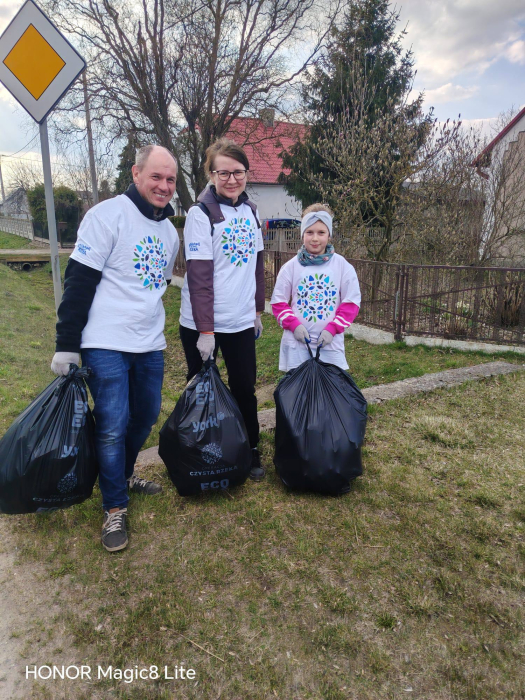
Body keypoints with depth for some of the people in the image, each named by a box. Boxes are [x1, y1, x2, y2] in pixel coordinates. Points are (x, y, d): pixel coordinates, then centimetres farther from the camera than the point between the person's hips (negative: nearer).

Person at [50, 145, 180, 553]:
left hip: (150, 344, 7)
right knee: (112, 427, -3)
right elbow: (79, 282, -12)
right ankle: (115, 508, 14)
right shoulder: (108, 215, -9)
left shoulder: (170, 230, 13)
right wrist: (67, 345, -13)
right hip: (106, 345, -7)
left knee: (146, 417, 15)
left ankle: (124, 476, 38)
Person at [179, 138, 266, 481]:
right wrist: (205, 329, -19)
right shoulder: (201, 214, -11)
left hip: (242, 322, 5)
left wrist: (258, 310, 13)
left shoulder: (250, 210, 7)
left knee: (245, 388, 11)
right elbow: (199, 276, -17)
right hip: (202, 325, -4)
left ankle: (251, 452, 30)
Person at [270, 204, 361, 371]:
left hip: (330, 343, 0)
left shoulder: (342, 266, 0)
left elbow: (351, 302, 1)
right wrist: (294, 325, -11)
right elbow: (278, 302, 4)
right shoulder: (291, 266, 1)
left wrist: (332, 329, -10)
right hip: (297, 341, 0)